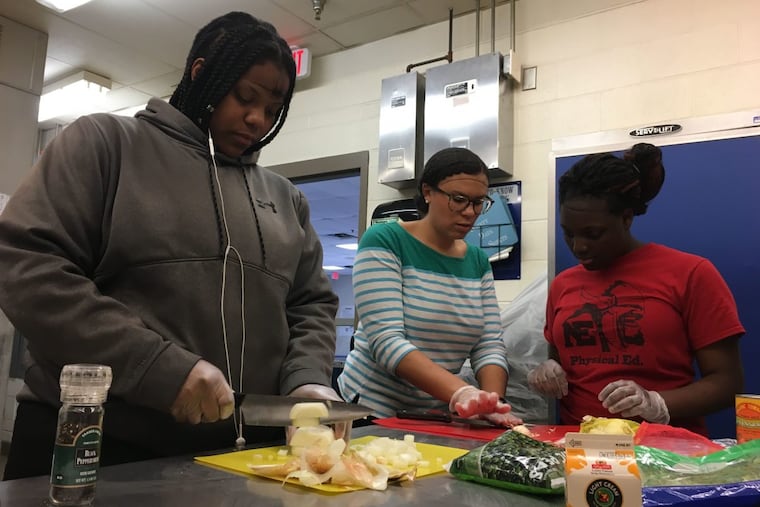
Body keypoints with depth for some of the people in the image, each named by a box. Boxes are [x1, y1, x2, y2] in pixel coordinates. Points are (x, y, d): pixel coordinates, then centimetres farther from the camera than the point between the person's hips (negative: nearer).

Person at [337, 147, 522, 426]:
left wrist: (492, 402, -16)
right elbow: (386, 341, -18)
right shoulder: (383, 241, -10)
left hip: (439, 418, 5)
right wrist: (460, 392, -29)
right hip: (372, 411, -4)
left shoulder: (478, 262, 7)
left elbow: (489, 346, 3)